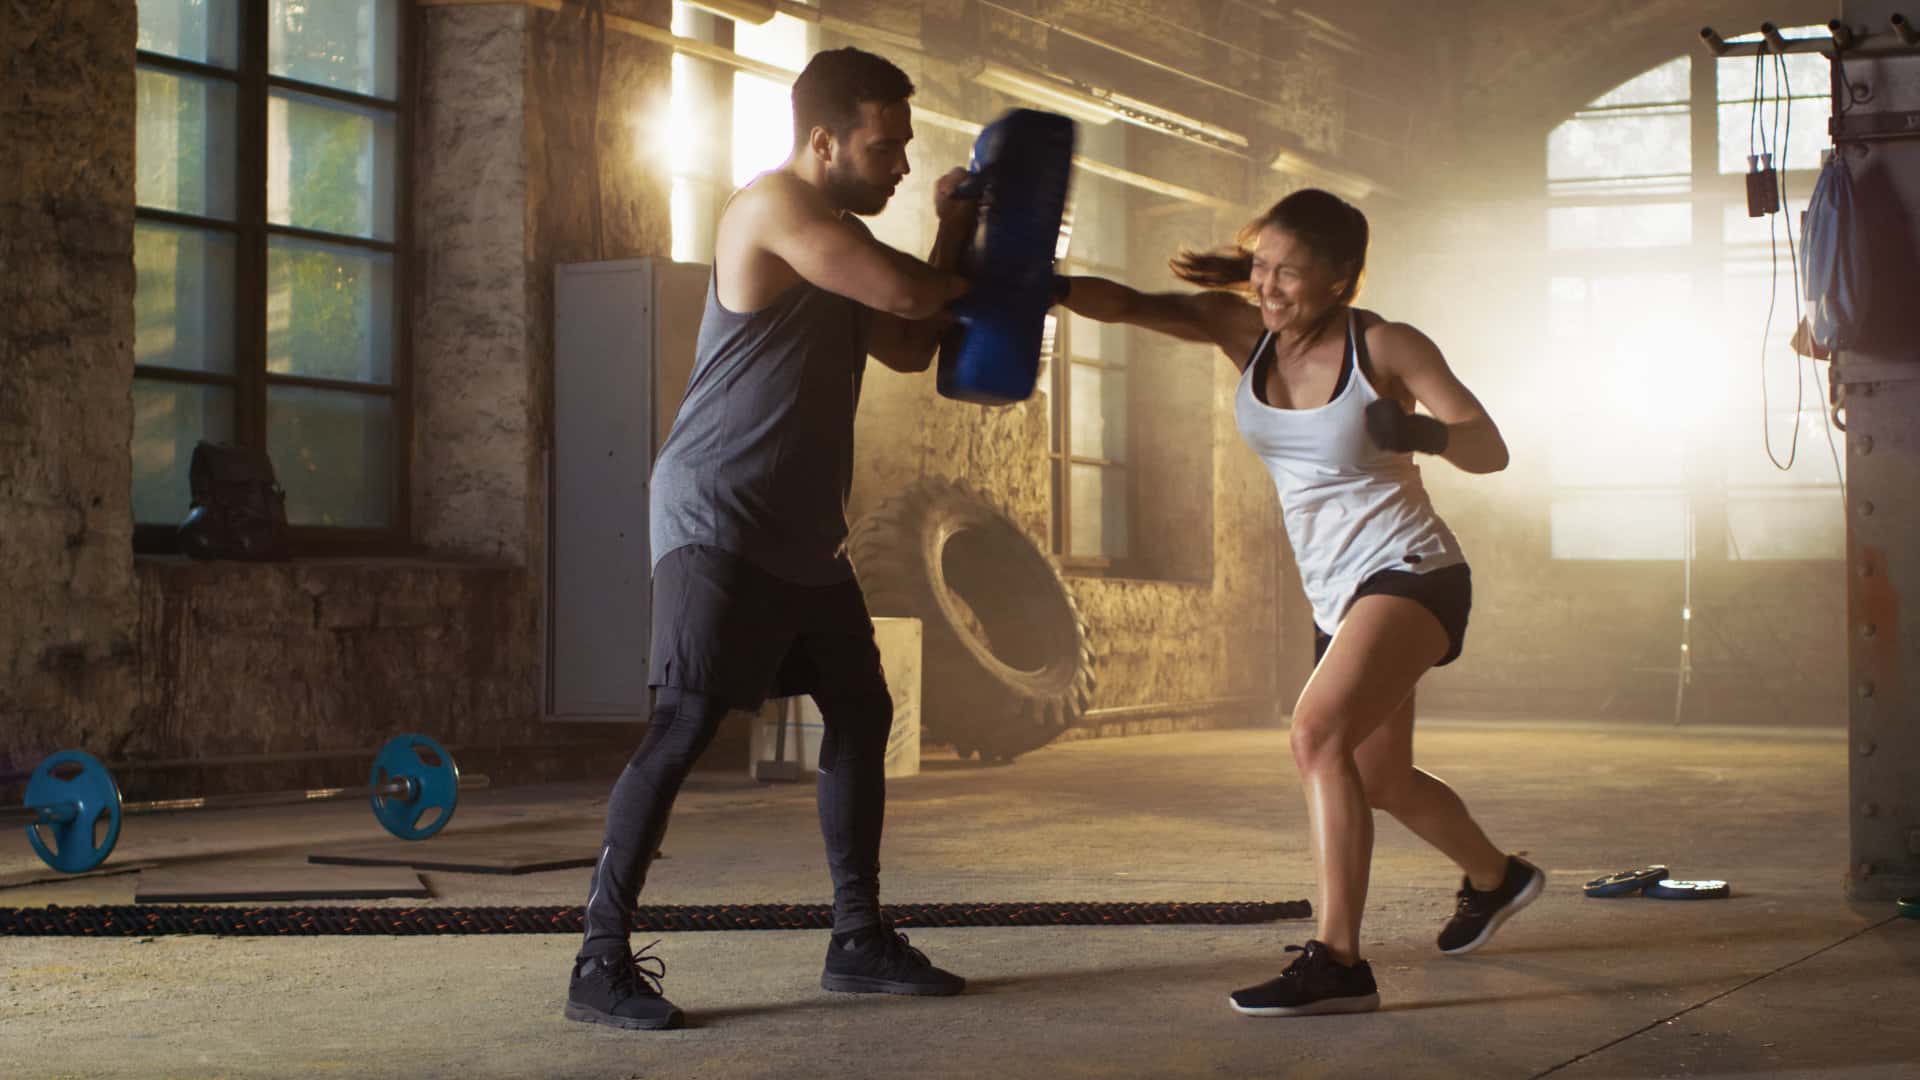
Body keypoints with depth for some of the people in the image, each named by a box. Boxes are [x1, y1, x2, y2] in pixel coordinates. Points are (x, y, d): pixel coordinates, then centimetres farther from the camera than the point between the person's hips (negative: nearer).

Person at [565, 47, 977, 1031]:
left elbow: (907, 347, 18)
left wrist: (953, 234, 7)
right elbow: (907, 292, -20)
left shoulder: (841, 237, 17)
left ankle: (858, 941, 20)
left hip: (804, 532, 10)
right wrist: (965, 255, 2)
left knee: (861, 713, 11)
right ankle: (601, 963, -12)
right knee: (685, 726, -15)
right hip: (719, 520, -10)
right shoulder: (773, 208, -14)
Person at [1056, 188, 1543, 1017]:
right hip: (1340, 597, 8)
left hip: (1411, 573, -8)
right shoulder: (1245, 332, -1)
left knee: (1318, 733, -29)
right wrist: (1053, 285, -35)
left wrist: (1428, 433, -34)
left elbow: (1491, 450, -12)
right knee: (1379, 781, 22)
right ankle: (1496, 878, 51)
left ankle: (1337, 961, -29)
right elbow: (1127, 304, -14)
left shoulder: (1384, 347, -13)